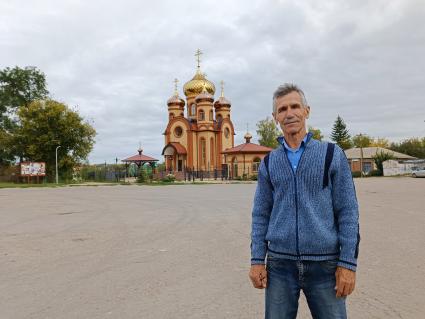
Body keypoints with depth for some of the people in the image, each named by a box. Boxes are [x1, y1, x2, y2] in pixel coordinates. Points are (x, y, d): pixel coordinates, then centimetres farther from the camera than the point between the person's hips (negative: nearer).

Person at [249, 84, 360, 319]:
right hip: (280, 264, 2)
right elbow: (260, 215, 6)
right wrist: (257, 260, 0)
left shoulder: (332, 154, -1)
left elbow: (347, 211, -3)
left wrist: (348, 263, -8)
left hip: (324, 264, -2)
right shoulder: (268, 163, 6)